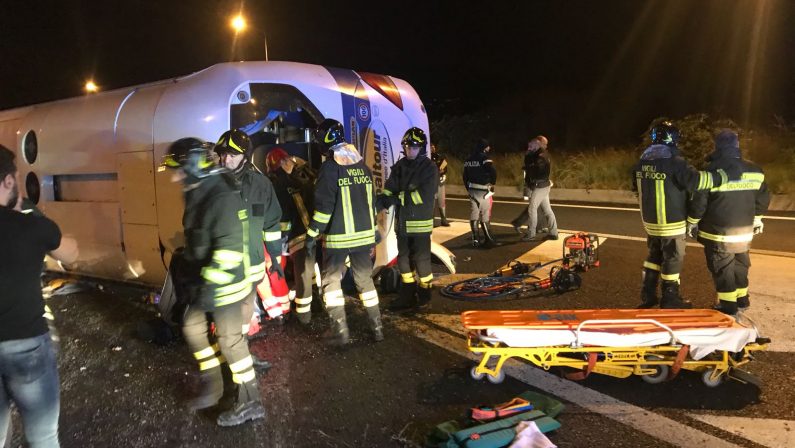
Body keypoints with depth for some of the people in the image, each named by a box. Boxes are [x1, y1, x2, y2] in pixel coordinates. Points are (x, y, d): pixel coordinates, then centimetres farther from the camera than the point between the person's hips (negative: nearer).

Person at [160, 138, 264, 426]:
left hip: (224, 285, -10)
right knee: (193, 327, 18)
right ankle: (212, 386, 35)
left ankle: (250, 403, 15)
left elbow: (230, 249, -29)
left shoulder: (222, 198, -25)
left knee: (229, 341, 0)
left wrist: (210, 287, -27)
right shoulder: (197, 195, 8)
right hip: (204, 281, 10)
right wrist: (188, 273, 22)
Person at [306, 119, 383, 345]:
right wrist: (373, 231, 21)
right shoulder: (362, 165, 8)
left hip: (338, 237, -6)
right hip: (363, 234, 6)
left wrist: (312, 234, -8)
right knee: (365, 279, 16)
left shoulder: (329, 167, -11)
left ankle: (340, 330, 6)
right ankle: (377, 327, 19)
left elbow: (323, 206, -15)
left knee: (331, 280, 9)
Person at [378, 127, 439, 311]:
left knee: (421, 259, 2)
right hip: (402, 222, 6)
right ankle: (408, 295, 26)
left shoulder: (429, 168, -10)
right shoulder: (399, 166, 7)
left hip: (420, 223, -6)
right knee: (404, 259, 13)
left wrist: (398, 198, -22)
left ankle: (424, 294, 21)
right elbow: (389, 189, 1)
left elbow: (424, 195, -20)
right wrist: (383, 200, -21)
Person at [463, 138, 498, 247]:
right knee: (484, 217, 0)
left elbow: (465, 176, 14)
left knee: (474, 216, 9)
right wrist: (492, 183, -6)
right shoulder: (485, 158, -11)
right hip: (484, 190, -6)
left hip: (472, 190, 6)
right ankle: (488, 240, 5)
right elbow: (493, 172, -24)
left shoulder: (469, 160, 10)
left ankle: (475, 239, 10)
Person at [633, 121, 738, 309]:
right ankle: (670, 299, 15)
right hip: (671, 223, -7)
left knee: (654, 255, 20)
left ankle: (648, 295, 24)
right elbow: (695, 180, -28)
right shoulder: (673, 161, -18)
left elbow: (637, 186, 18)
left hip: (650, 221, 7)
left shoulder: (643, 160, 5)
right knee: (672, 259, 6)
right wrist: (724, 175, -20)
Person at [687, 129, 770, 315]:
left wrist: (692, 222, 0)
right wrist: (757, 219, 26)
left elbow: (699, 200, -12)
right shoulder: (755, 171, 4)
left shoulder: (712, 170, -15)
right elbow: (763, 198, 12)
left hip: (718, 231, -6)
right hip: (744, 230, 6)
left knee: (722, 268, 2)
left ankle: (728, 305, 4)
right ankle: (742, 299, 32)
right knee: (740, 265, 20)